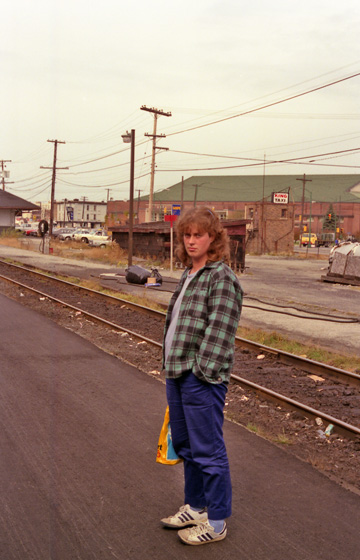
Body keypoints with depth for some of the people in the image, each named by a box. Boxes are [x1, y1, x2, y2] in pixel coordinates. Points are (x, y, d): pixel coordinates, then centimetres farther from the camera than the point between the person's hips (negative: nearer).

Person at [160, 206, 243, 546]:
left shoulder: (222, 278, -13)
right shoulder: (188, 275, 15)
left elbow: (218, 330, -19)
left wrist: (202, 371, -21)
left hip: (202, 378, -10)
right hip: (176, 375, 10)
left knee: (207, 451, 1)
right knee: (185, 447, 20)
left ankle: (216, 523, 14)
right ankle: (195, 508, 36)